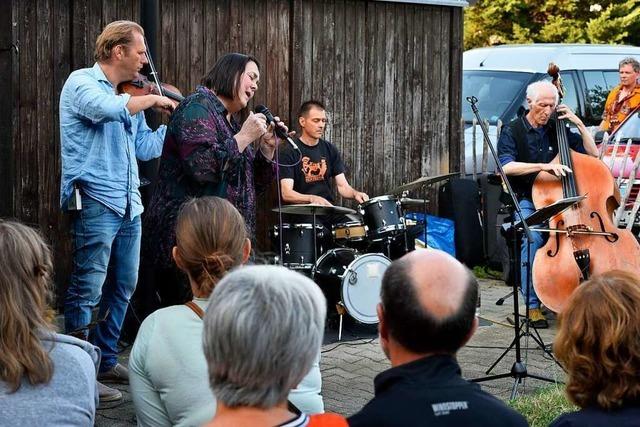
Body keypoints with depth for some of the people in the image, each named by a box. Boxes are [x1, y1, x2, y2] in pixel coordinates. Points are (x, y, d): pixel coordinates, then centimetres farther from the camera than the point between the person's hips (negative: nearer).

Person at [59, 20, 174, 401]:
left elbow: (145, 147, 18)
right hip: (95, 201, -9)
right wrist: (153, 99, -14)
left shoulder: (130, 96, 17)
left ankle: (106, 360, 26)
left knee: (123, 287, 14)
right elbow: (110, 109, -28)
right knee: (88, 290, -6)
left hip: (129, 204, 9)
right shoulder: (81, 83, -7)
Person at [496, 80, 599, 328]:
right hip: (525, 201, -3)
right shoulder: (512, 131, 1)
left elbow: (593, 153, 14)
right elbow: (507, 166, -17)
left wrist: (579, 123, 3)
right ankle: (532, 305, -28)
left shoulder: (557, 131, 13)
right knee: (533, 235, -34)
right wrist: (544, 166, -28)